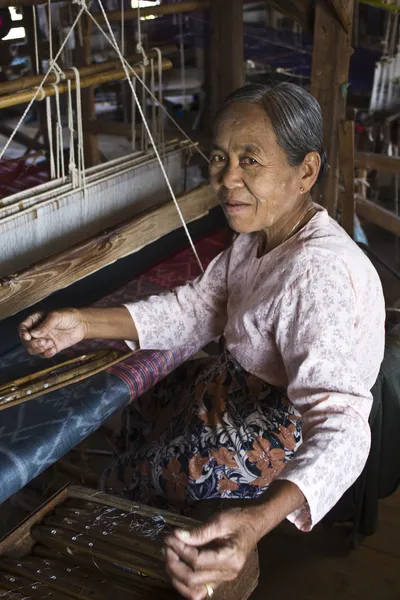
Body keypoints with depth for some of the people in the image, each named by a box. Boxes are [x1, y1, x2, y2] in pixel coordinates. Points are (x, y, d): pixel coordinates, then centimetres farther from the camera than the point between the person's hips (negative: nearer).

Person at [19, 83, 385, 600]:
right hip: (242, 386, 9)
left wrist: (256, 521, -64)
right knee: (144, 418, 25)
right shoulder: (260, 234, -6)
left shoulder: (320, 273, -37)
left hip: (291, 441, -8)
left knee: (129, 479, 6)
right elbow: (198, 308, -1)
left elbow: (339, 426, -46)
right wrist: (83, 323, -12)